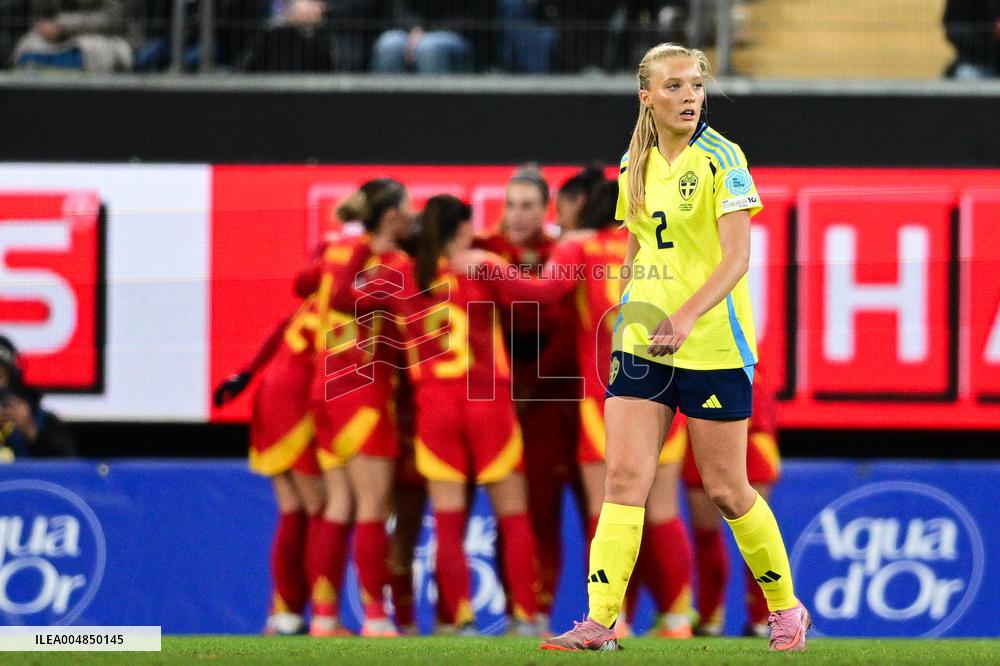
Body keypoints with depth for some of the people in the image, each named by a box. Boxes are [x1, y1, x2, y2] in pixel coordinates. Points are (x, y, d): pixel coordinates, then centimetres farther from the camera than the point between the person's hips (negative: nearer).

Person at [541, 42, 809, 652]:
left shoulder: (721, 160, -9)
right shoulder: (635, 165, 9)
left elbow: (737, 256, -17)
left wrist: (685, 316, -29)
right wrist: (630, 316, 13)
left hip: (712, 345, -5)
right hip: (644, 344, 5)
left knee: (726, 489, 3)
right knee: (624, 476, -7)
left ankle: (786, 609, 21)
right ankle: (600, 621, -10)